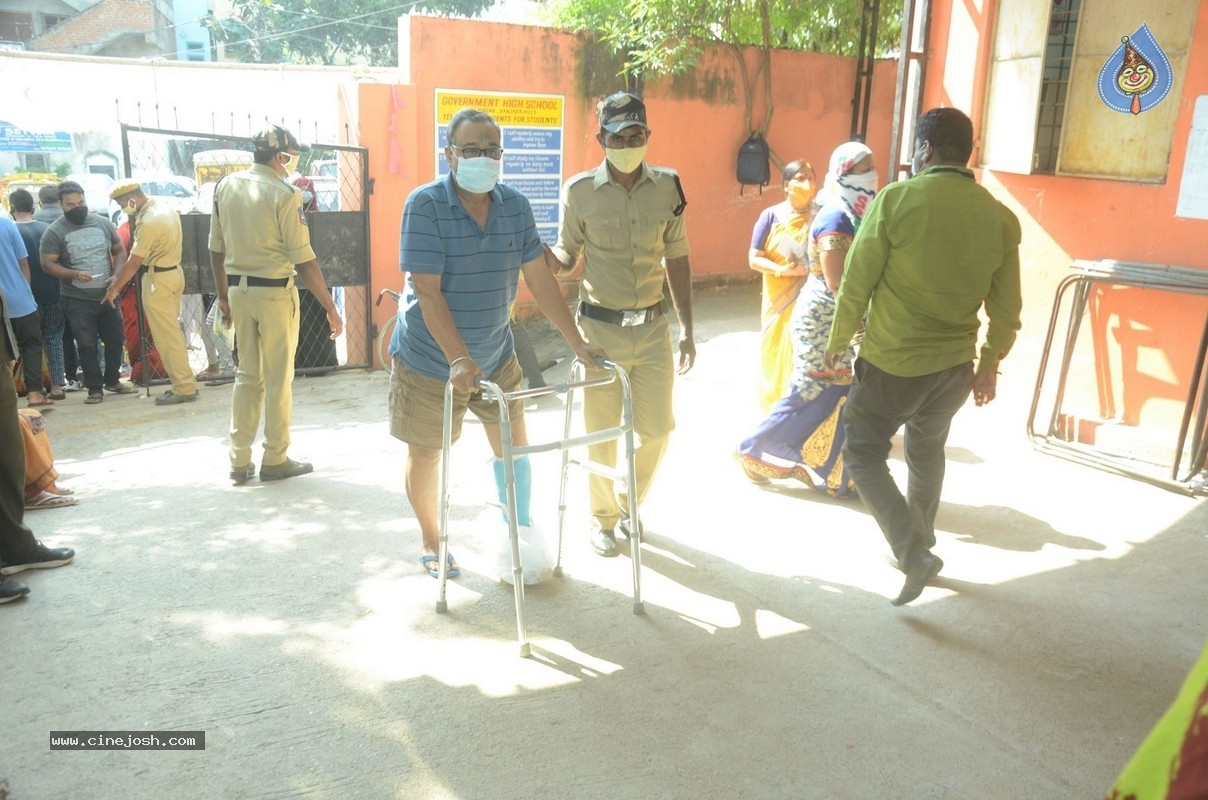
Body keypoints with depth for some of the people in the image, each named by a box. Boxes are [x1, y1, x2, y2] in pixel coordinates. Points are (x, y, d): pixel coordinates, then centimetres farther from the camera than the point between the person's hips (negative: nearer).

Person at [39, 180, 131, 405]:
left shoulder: (103, 223, 2)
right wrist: (74, 274, -24)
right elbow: (48, 264, -9)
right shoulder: (55, 231, -8)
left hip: (108, 295, 4)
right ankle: (94, 388, 10)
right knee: (87, 345, 0)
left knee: (115, 339, 12)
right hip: (77, 300, -4)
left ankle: (112, 380, 30)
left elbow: (119, 251, 9)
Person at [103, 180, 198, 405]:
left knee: (166, 336, -4)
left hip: (158, 279, -10)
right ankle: (184, 383, 18)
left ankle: (184, 388, -2)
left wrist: (115, 288, -9)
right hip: (174, 272, 10)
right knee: (173, 332, 14)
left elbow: (134, 261, -17)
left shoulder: (149, 221, -21)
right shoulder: (165, 207, 6)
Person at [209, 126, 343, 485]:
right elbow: (304, 260, -16)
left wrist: (223, 295, 20)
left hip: (238, 289, 6)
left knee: (247, 375, 15)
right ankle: (275, 460, 15)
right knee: (278, 378, 6)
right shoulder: (284, 194, -14)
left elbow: (216, 249, 9)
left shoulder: (225, 186, 4)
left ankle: (239, 461, 18)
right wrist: (330, 308, -10)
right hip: (275, 292, -6)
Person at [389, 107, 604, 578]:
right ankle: (431, 544, 33)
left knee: (513, 445, 11)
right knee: (426, 453, 10)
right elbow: (428, 292, -24)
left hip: (496, 355, 4)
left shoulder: (515, 207, -4)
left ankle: (520, 535, 32)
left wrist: (579, 345, -6)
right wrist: (458, 359, -33)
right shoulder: (425, 205, -19)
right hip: (430, 359, -4)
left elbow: (541, 281, -2)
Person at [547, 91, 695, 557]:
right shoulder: (580, 191, -6)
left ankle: (630, 503, 34)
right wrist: (542, 253, -21)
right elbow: (566, 254, 4)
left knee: (657, 428, 6)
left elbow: (677, 260, 6)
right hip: (600, 328, -2)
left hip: (653, 327, 2)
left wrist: (687, 331, 6)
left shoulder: (667, 187, -1)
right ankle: (603, 517, 29)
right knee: (602, 432, 6)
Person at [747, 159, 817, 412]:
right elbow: (754, 259, -5)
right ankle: (776, 408, 27)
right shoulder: (771, 216, -4)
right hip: (780, 301, -1)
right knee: (777, 355, 10)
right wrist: (782, 270, -19)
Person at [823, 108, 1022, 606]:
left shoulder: (897, 199, -14)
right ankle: (917, 544, 37)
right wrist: (989, 365, 19)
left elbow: (857, 281, -10)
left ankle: (914, 551, -2)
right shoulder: (1000, 218, -1)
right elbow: (1006, 309, 5)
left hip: (891, 361, -5)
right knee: (927, 454, 24)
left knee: (864, 454, 11)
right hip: (954, 367, 5)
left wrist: (838, 340, 4)